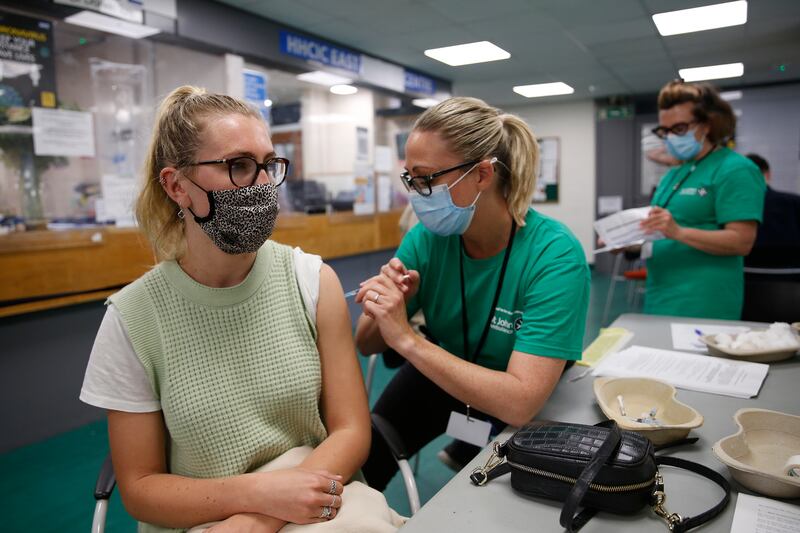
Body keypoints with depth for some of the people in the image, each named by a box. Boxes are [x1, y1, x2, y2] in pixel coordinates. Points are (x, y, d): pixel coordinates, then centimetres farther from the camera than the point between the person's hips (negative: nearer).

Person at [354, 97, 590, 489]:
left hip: (522, 411, -3)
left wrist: (407, 338, -39)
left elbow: (520, 401, -35)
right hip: (437, 379, 3)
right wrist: (380, 314, -31)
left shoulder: (555, 255, -29)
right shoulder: (427, 236, -17)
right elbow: (366, 345, -8)